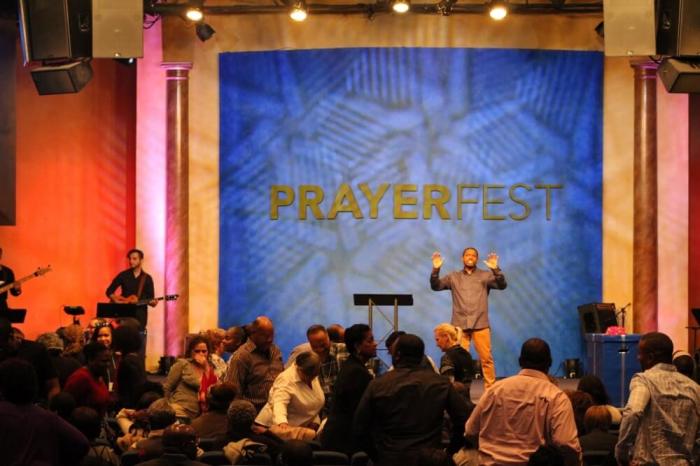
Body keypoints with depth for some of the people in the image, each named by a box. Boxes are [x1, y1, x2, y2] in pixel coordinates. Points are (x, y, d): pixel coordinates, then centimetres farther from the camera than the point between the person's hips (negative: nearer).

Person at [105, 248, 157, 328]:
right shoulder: (123, 275, 4)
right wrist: (117, 301, -9)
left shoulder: (147, 278, 5)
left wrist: (153, 302, -17)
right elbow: (109, 291, 7)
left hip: (140, 315, 0)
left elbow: (150, 298, 5)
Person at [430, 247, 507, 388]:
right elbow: (436, 286, 8)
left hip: (480, 324, -1)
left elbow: (502, 285, -3)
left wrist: (496, 269, -21)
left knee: (486, 358, -4)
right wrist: (436, 269, -9)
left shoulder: (486, 275, 10)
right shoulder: (453, 277, 15)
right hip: (459, 324, 1)